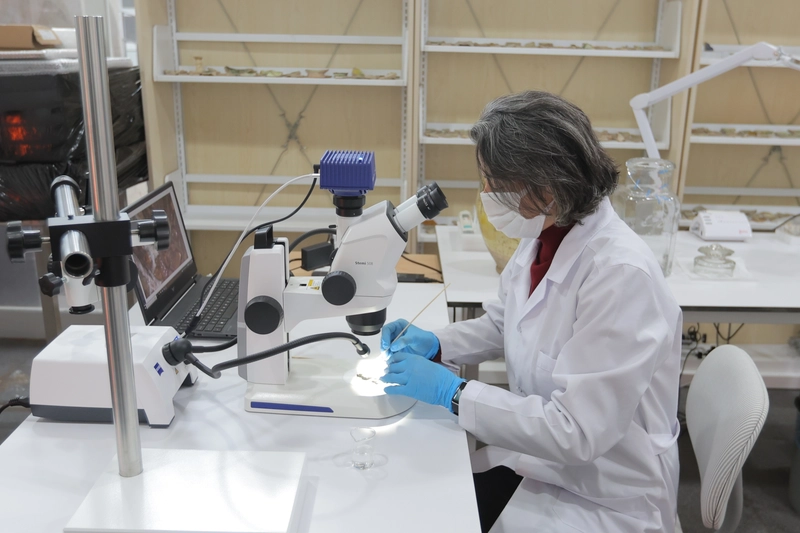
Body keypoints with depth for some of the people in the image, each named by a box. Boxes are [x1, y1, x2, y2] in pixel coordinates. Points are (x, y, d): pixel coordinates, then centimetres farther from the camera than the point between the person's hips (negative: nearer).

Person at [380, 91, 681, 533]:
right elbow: (502, 324, 13)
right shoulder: (541, 237, -5)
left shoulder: (620, 274, -29)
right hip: (537, 451, 7)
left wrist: (453, 392, -24)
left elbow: (577, 432, -28)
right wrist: (435, 344, -4)